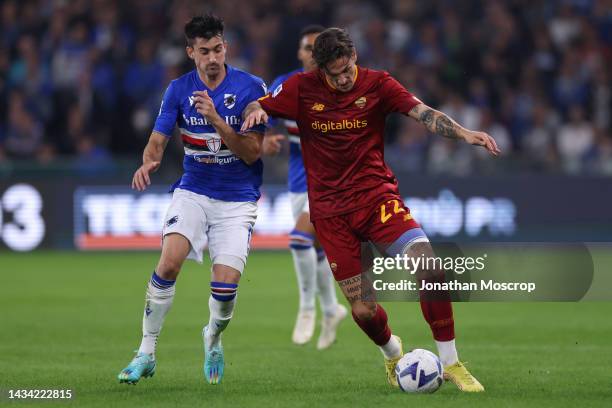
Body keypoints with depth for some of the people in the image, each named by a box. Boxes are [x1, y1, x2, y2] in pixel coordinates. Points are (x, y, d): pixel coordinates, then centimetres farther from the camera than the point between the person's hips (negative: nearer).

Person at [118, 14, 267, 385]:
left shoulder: (251, 87, -9)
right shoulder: (179, 90, -1)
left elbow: (252, 152, -12)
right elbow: (158, 140, -1)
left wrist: (216, 119, -25)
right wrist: (148, 162, -24)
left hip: (238, 199, -1)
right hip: (193, 192, 2)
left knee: (226, 283, -13)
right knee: (169, 261, -22)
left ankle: (213, 340, 21)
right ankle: (147, 352, -10)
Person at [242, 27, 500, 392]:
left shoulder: (376, 83, -1)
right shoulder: (302, 88, 0)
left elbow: (423, 112, -12)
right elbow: (256, 106, 6)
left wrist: (463, 133, -29)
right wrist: (255, 112, -19)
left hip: (376, 194, 0)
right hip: (330, 210, 0)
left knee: (430, 267, -24)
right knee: (363, 310, -3)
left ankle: (451, 363, -9)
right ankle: (392, 353, 34)